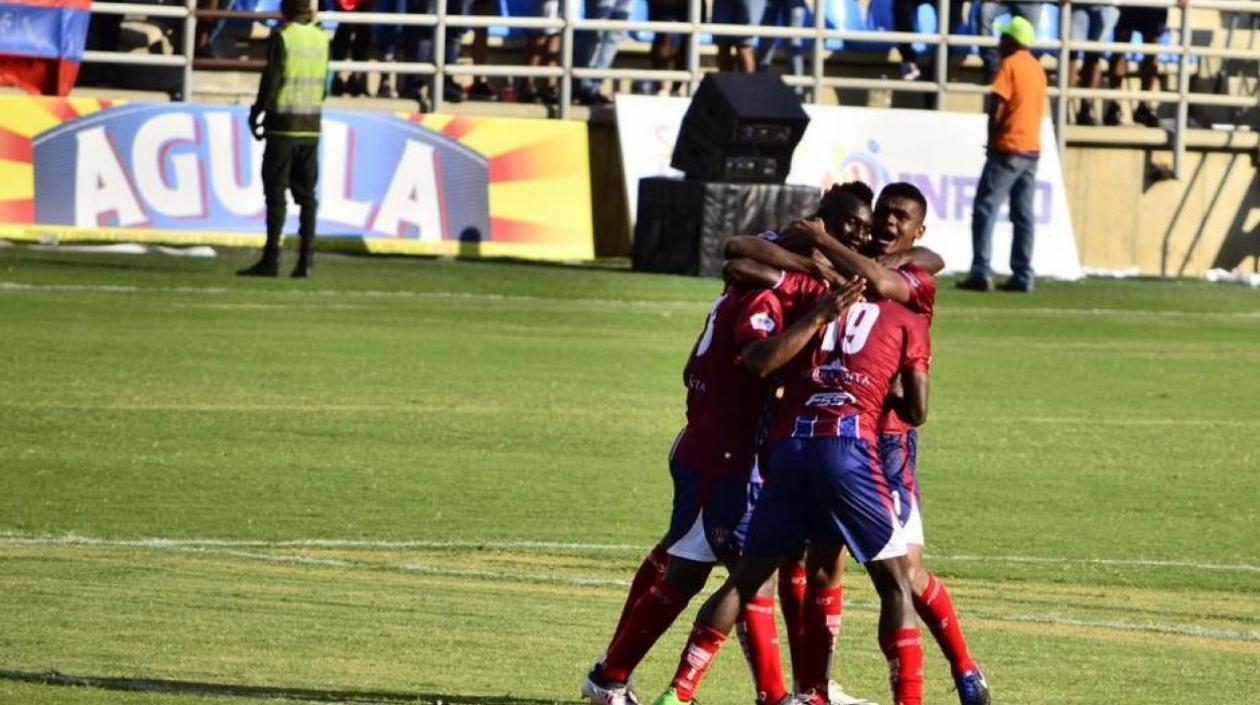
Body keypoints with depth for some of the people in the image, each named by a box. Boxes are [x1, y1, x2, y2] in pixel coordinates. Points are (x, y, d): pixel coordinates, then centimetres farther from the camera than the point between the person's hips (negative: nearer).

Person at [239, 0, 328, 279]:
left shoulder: (281, 36, -10)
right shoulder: (321, 38, 8)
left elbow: (272, 78, -14)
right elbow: (325, 82, 13)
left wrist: (257, 112, -3)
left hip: (283, 124, -5)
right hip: (311, 125, 5)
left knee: (276, 193, -2)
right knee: (306, 194, 7)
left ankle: (271, 259, -5)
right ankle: (305, 261, 3)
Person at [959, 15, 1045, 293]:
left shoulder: (1010, 65, -9)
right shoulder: (1037, 68, 15)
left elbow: (997, 108, -16)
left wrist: (992, 139, -2)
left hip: (1008, 148, -8)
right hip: (1032, 148, 8)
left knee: (985, 208, -8)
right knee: (1023, 215, 8)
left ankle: (981, 272, -18)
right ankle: (1023, 275, 4)